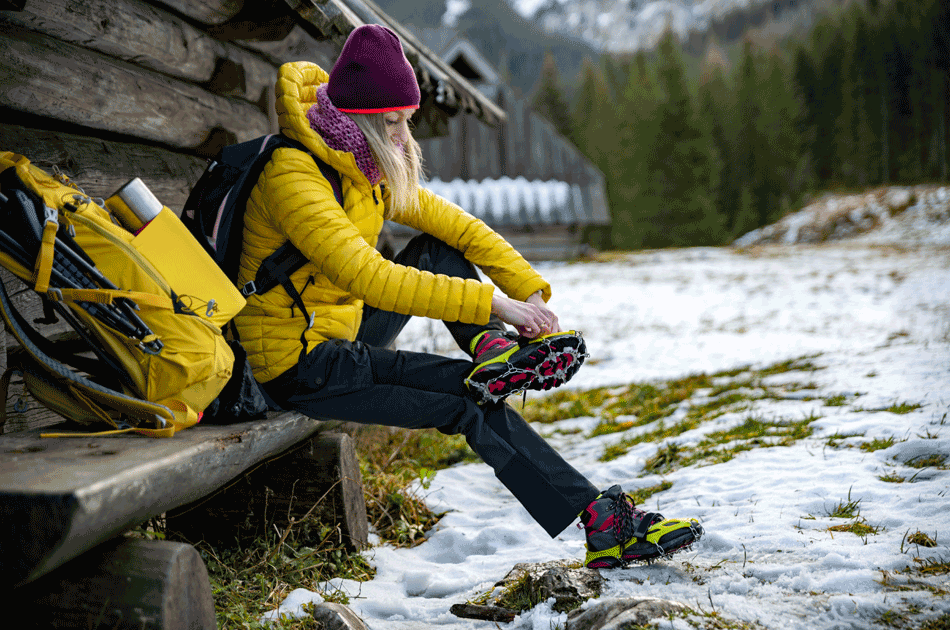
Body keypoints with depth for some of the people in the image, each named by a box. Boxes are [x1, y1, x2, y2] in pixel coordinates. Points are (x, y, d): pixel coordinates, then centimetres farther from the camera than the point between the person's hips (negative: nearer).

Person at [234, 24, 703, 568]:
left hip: (344, 332, 9)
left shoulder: (370, 168, 5)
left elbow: (456, 224, 4)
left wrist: (532, 291, -9)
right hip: (298, 365, -9)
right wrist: (490, 303, -36)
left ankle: (497, 351, -18)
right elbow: (367, 276, -35)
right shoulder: (292, 175, -23)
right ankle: (597, 518, -9)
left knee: (438, 250, 2)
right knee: (473, 401, -15)